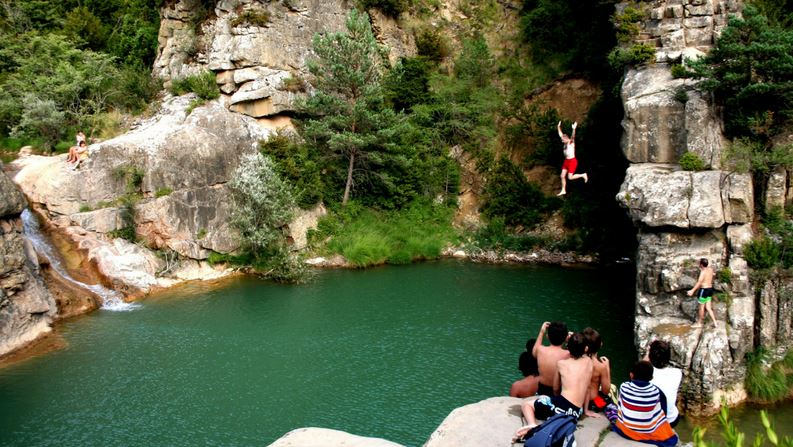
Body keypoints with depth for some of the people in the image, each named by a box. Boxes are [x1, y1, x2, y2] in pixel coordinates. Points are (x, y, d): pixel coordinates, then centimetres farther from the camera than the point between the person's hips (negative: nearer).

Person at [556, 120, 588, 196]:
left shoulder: (571, 143, -13)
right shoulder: (565, 143, 7)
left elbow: (573, 136, -32)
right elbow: (560, 134, 15)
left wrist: (574, 129, -46)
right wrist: (558, 127, 14)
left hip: (572, 161, -8)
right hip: (566, 161, 8)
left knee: (570, 177, -10)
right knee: (563, 176, 6)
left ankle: (583, 175, 11)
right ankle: (563, 190, 15)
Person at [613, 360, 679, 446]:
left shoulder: (624, 387, -14)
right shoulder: (656, 391, -16)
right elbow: (661, 414, -5)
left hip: (624, 431, -2)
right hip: (649, 435, 2)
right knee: (673, 439, 28)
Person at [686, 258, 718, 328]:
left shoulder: (703, 271, -19)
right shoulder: (710, 269, 4)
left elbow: (699, 282, -32)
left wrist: (692, 290, -39)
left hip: (704, 290, -8)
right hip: (710, 289, 8)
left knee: (701, 307, 6)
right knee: (708, 307, 13)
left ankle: (699, 323, 17)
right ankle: (715, 323, 10)